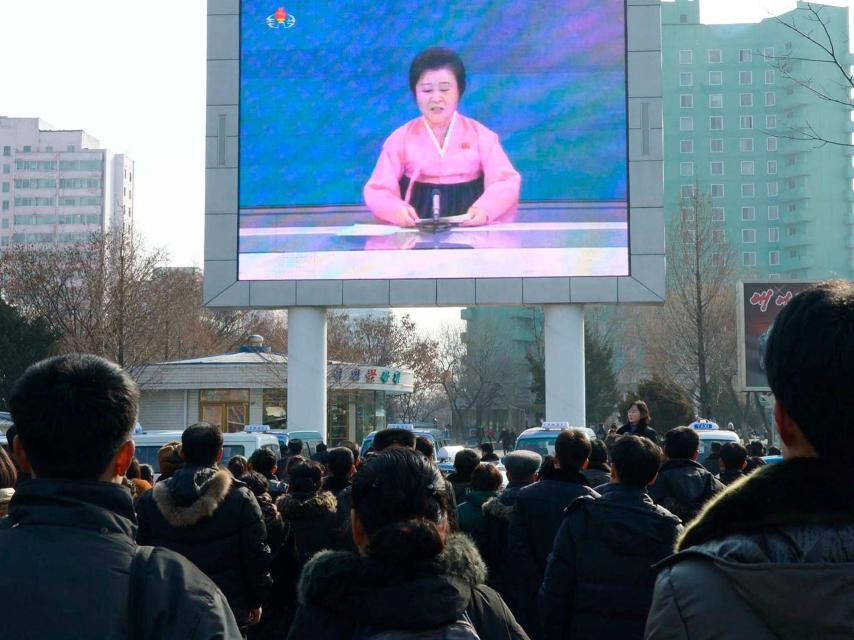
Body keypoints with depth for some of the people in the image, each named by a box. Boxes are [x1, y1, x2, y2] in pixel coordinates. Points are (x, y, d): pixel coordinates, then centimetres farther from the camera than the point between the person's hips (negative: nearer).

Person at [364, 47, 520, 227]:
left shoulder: (480, 135, 6)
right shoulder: (400, 138, 6)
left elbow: (506, 182, -3)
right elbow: (377, 191, 1)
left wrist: (485, 208, -25)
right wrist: (396, 209, -22)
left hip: (471, 230, 0)